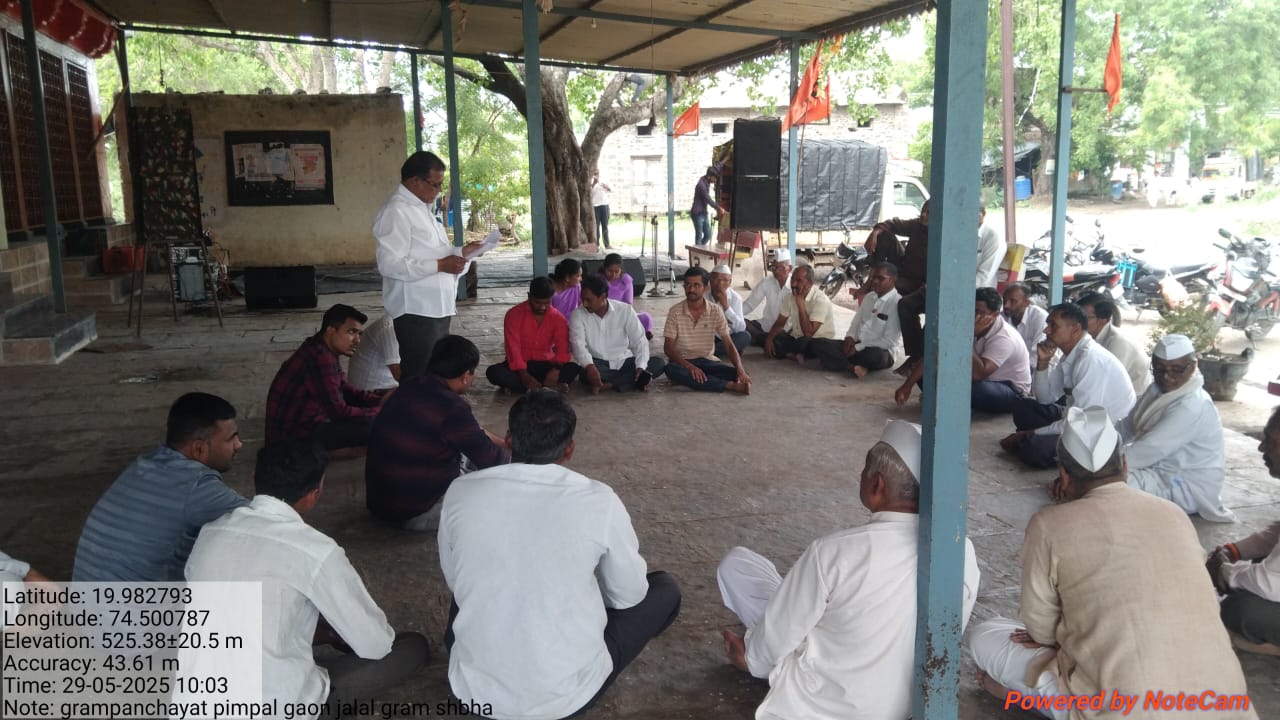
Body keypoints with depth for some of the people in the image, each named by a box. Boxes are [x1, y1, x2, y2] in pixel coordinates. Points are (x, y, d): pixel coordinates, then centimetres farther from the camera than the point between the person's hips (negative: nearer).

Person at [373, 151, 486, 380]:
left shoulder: (422, 208, 16)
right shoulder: (396, 212, -14)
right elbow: (390, 264, -24)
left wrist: (460, 252, 9)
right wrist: (440, 265, -22)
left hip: (437, 307, 10)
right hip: (416, 310, -10)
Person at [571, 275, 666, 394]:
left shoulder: (625, 310, -3)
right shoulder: (578, 314, -5)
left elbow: (639, 341, -6)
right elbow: (578, 343, -20)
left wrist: (641, 367, -24)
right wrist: (589, 366, -40)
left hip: (624, 362, 2)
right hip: (597, 364, -2)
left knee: (658, 363, -20)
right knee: (586, 374, -36)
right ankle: (634, 381, -29)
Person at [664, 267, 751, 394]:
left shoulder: (715, 311, -2)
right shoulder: (675, 311, -7)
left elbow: (728, 344, -4)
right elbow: (668, 347, -9)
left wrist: (740, 369, -23)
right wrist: (689, 366, -27)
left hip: (706, 361, 1)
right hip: (682, 361, -1)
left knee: (735, 374, -24)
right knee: (672, 370, -38)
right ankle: (730, 386, -35)